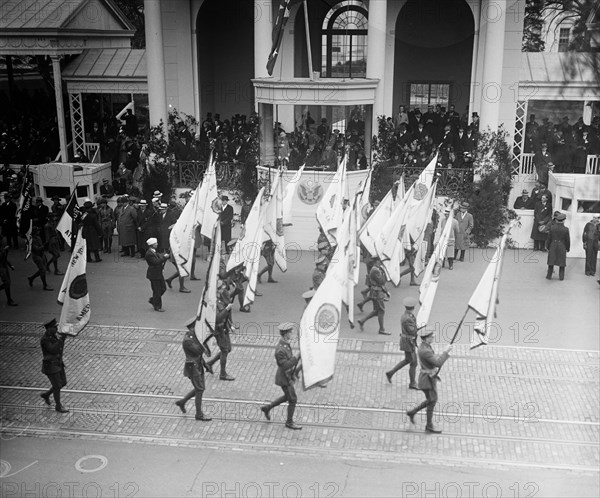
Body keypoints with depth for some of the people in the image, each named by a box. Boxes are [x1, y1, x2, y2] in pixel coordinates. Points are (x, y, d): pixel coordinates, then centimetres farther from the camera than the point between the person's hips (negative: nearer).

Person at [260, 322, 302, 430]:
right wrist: (297, 357, -32)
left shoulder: (285, 344, -1)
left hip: (288, 376, 9)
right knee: (293, 399, 4)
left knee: (288, 397, 24)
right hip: (284, 379, -9)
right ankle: (289, 422, 23)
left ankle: (267, 408, 36)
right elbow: (285, 366, -31)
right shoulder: (280, 350, -31)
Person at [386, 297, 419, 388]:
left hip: (406, 340, 10)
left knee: (407, 360, 22)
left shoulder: (405, 315, 3)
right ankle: (412, 383, 19)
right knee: (413, 363, 4)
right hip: (408, 342, -10)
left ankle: (390, 373, 27)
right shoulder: (408, 319, -28)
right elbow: (413, 332, -24)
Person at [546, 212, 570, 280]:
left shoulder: (552, 227, -10)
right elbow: (567, 240, -3)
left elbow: (549, 238, -3)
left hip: (553, 247, 1)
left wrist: (547, 247, 9)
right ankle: (561, 277, 15)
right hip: (562, 248, -1)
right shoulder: (565, 229, -13)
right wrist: (567, 248, 11)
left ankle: (549, 275, 16)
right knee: (562, 263, 10)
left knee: (551, 262, 11)